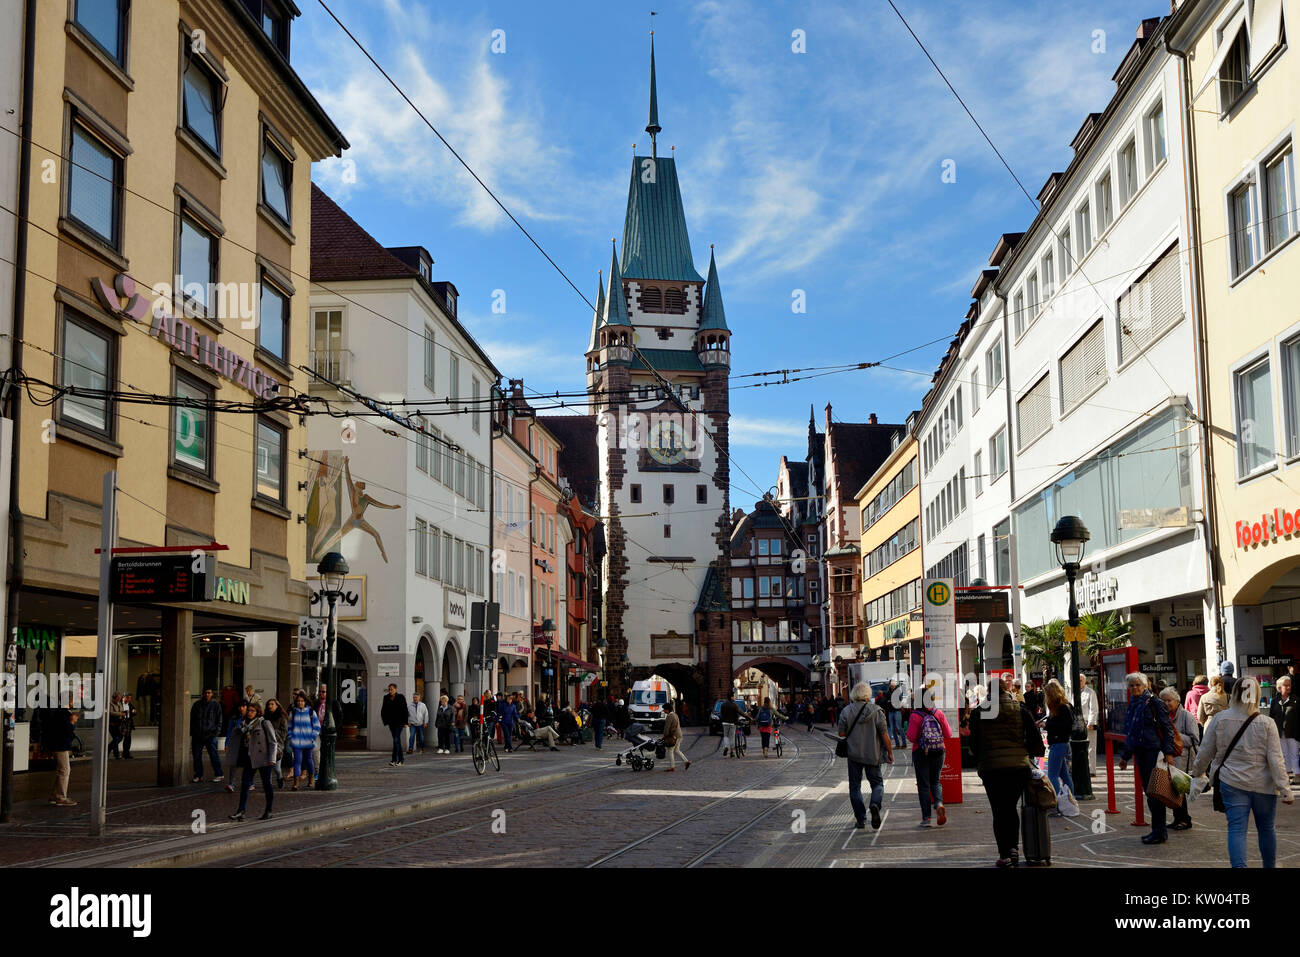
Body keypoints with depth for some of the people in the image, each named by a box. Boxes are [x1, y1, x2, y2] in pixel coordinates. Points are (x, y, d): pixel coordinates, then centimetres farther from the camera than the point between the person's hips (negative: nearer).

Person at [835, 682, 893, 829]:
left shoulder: (846, 712, -6)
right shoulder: (876, 711, -7)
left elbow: (841, 733, -4)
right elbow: (884, 734, -7)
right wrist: (890, 752, 3)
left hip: (854, 754, 0)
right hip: (873, 755, 0)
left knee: (855, 786, 10)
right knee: (877, 783, 11)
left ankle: (860, 819, 8)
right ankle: (875, 804, -19)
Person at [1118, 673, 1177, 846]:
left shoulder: (1154, 703, -7)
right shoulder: (1133, 705, 16)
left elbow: (1167, 728, -10)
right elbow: (1129, 733, 23)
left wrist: (1168, 752, -17)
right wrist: (1125, 755, 23)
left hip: (1154, 751, -8)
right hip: (1140, 753, 8)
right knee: (1149, 791, 10)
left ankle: (1159, 832, -4)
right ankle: (1158, 830, 16)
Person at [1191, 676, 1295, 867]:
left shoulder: (1220, 719, -4)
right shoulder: (1267, 724, -7)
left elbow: (1206, 751, 4)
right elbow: (1276, 760, -8)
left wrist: (1197, 771, 21)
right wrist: (1285, 789, -6)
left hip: (1232, 783, 0)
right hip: (1263, 786, 0)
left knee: (1236, 828, -3)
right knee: (1266, 828, 17)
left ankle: (1239, 865, -21)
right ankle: (1270, 866, 32)